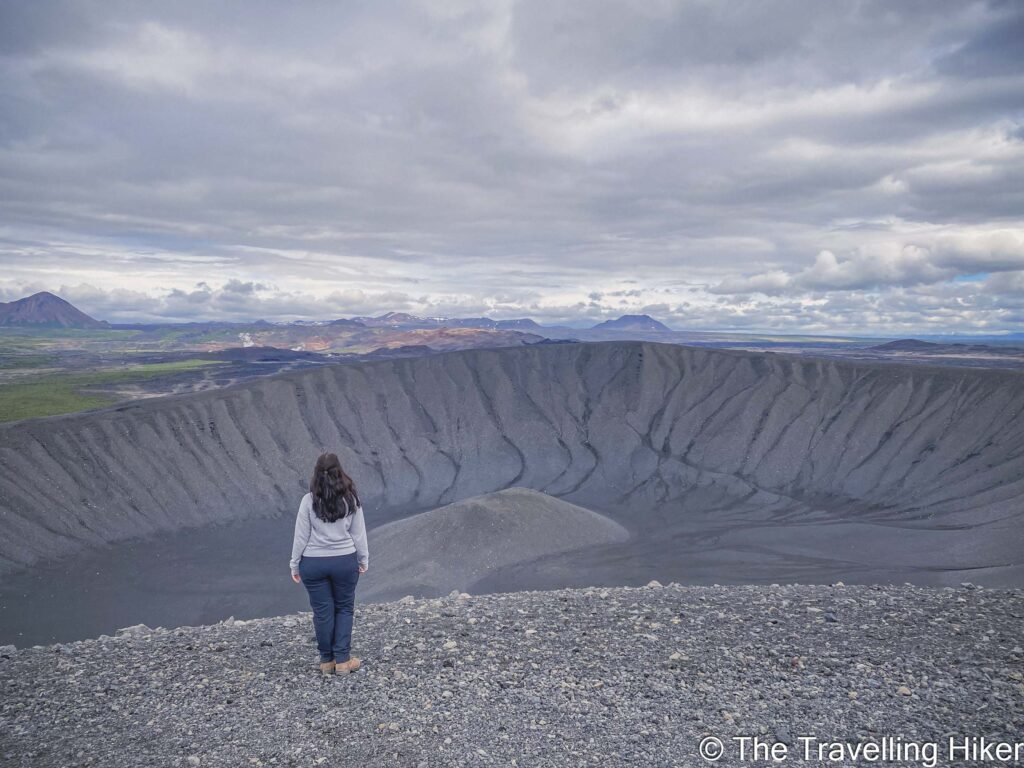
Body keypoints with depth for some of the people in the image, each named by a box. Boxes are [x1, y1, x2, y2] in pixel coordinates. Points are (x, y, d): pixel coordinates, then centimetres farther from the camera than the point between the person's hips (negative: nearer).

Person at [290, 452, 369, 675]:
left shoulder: (309, 500, -10)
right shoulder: (351, 498, -6)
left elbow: (301, 536, -6)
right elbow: (359, 534, 1)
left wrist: (295, 564, 5)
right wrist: (363, 560, 13)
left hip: (313, 563, 0)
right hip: (345, 561, 1)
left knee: (322, 611, 11)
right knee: (344, 608, 15)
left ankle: (327, 660, 24)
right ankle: (342, 660, 15)